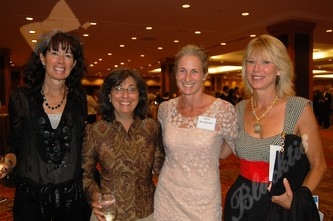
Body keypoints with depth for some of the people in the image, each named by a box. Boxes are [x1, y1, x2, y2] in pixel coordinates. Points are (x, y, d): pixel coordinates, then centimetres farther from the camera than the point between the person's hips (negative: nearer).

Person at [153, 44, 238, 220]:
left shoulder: (223, 110, -14)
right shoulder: (165, 109, -4)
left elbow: (235, 145, 2)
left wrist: (208, 159, 4)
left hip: (204, 199, -2)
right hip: (167, 195, 3)